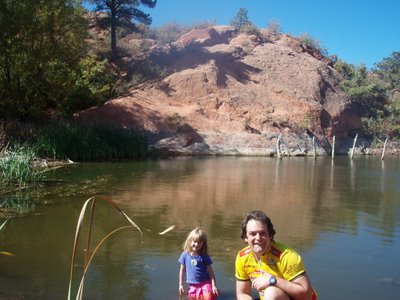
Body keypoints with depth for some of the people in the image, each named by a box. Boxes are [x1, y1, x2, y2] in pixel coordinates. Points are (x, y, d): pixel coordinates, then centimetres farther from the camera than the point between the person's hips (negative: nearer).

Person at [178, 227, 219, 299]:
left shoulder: (204, 256, -7)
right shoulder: (185, 255, -3)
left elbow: (211, 272, -4)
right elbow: (182, 270, 7)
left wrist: (214, 285, -9)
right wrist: (181, 285, 8)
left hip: (205, 284, -2)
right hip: (193, 286, 3)